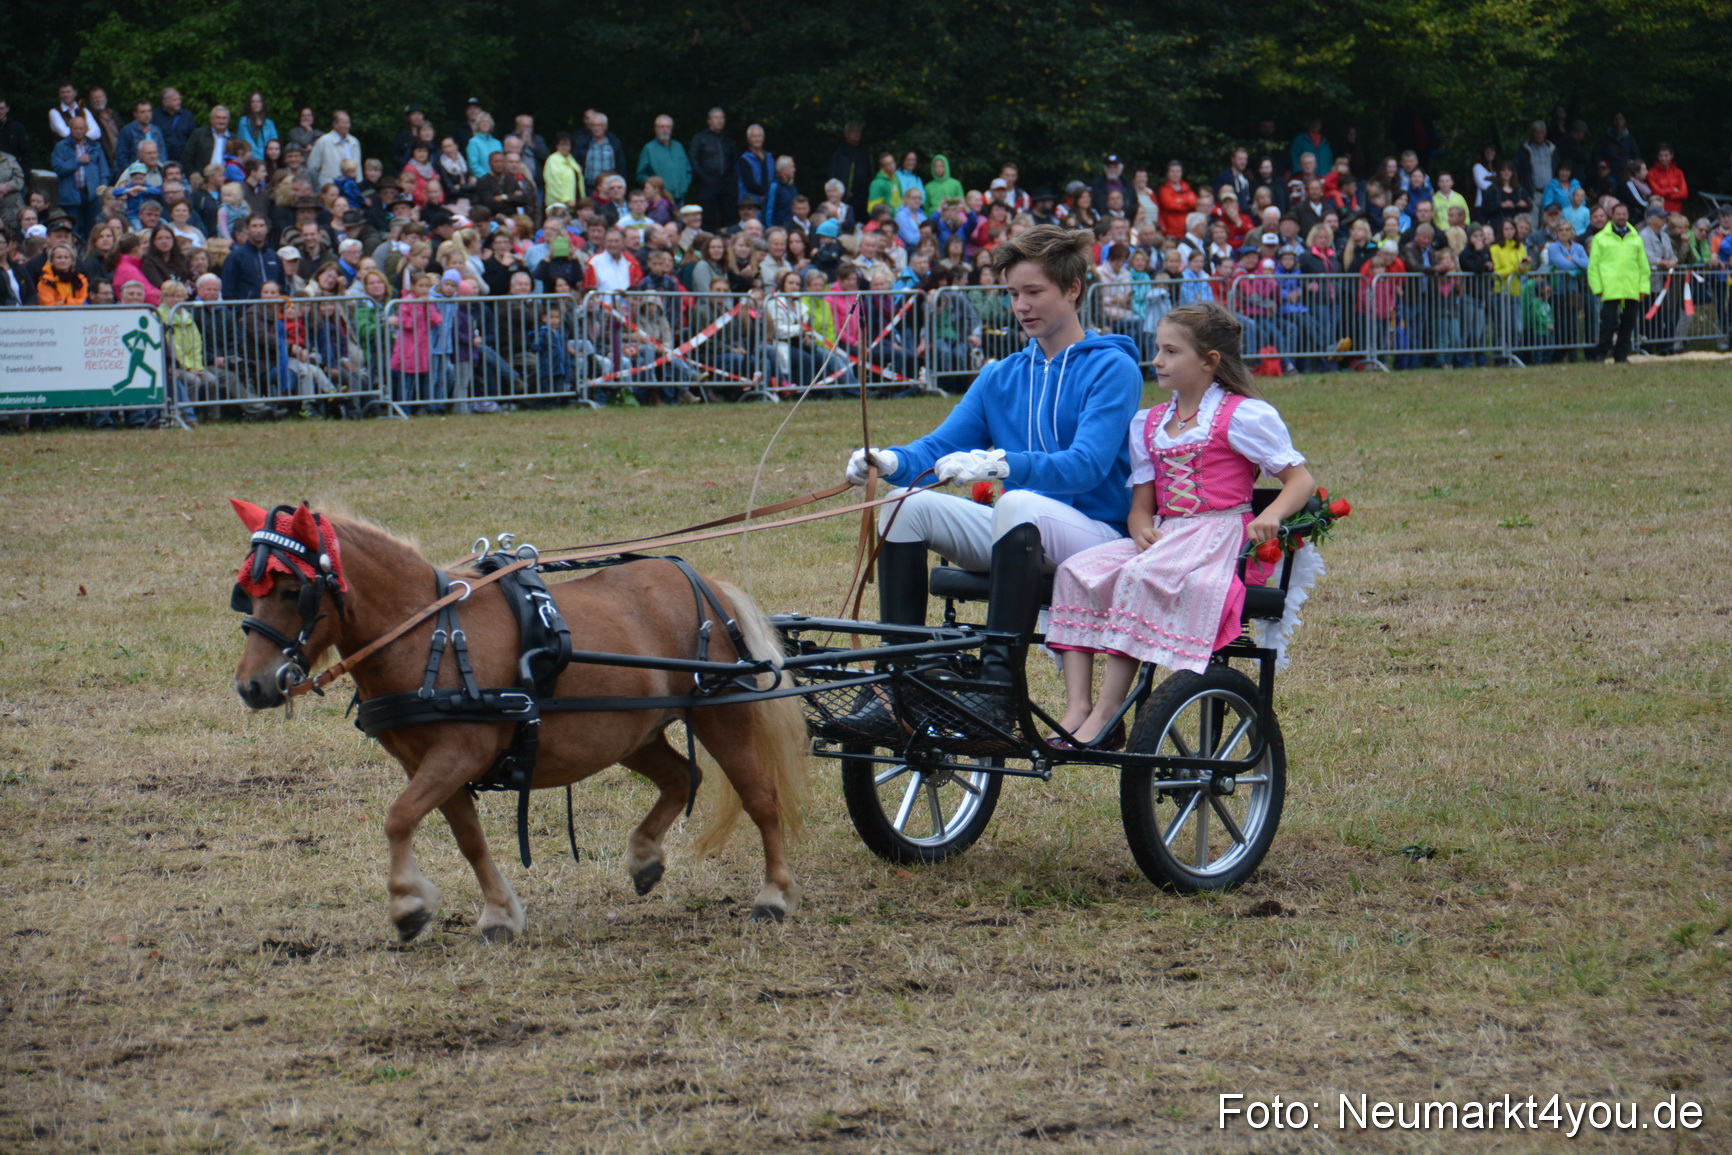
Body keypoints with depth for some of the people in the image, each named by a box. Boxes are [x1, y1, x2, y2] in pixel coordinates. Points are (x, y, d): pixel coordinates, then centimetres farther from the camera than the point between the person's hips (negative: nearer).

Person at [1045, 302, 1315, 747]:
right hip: (1163, 538, 7)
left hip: (1221, 538, -7)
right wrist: (1142, 527, -9)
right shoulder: (1148, 423, 19)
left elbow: (1301, 480, -4)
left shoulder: (1244, 415, 0)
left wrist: (1270, 516, -24)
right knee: (1078, 572, -18)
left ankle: (1108, 714, -34)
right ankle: (1076, 709, -27)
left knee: (1141, 578, -34)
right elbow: (1141, 501, 16)